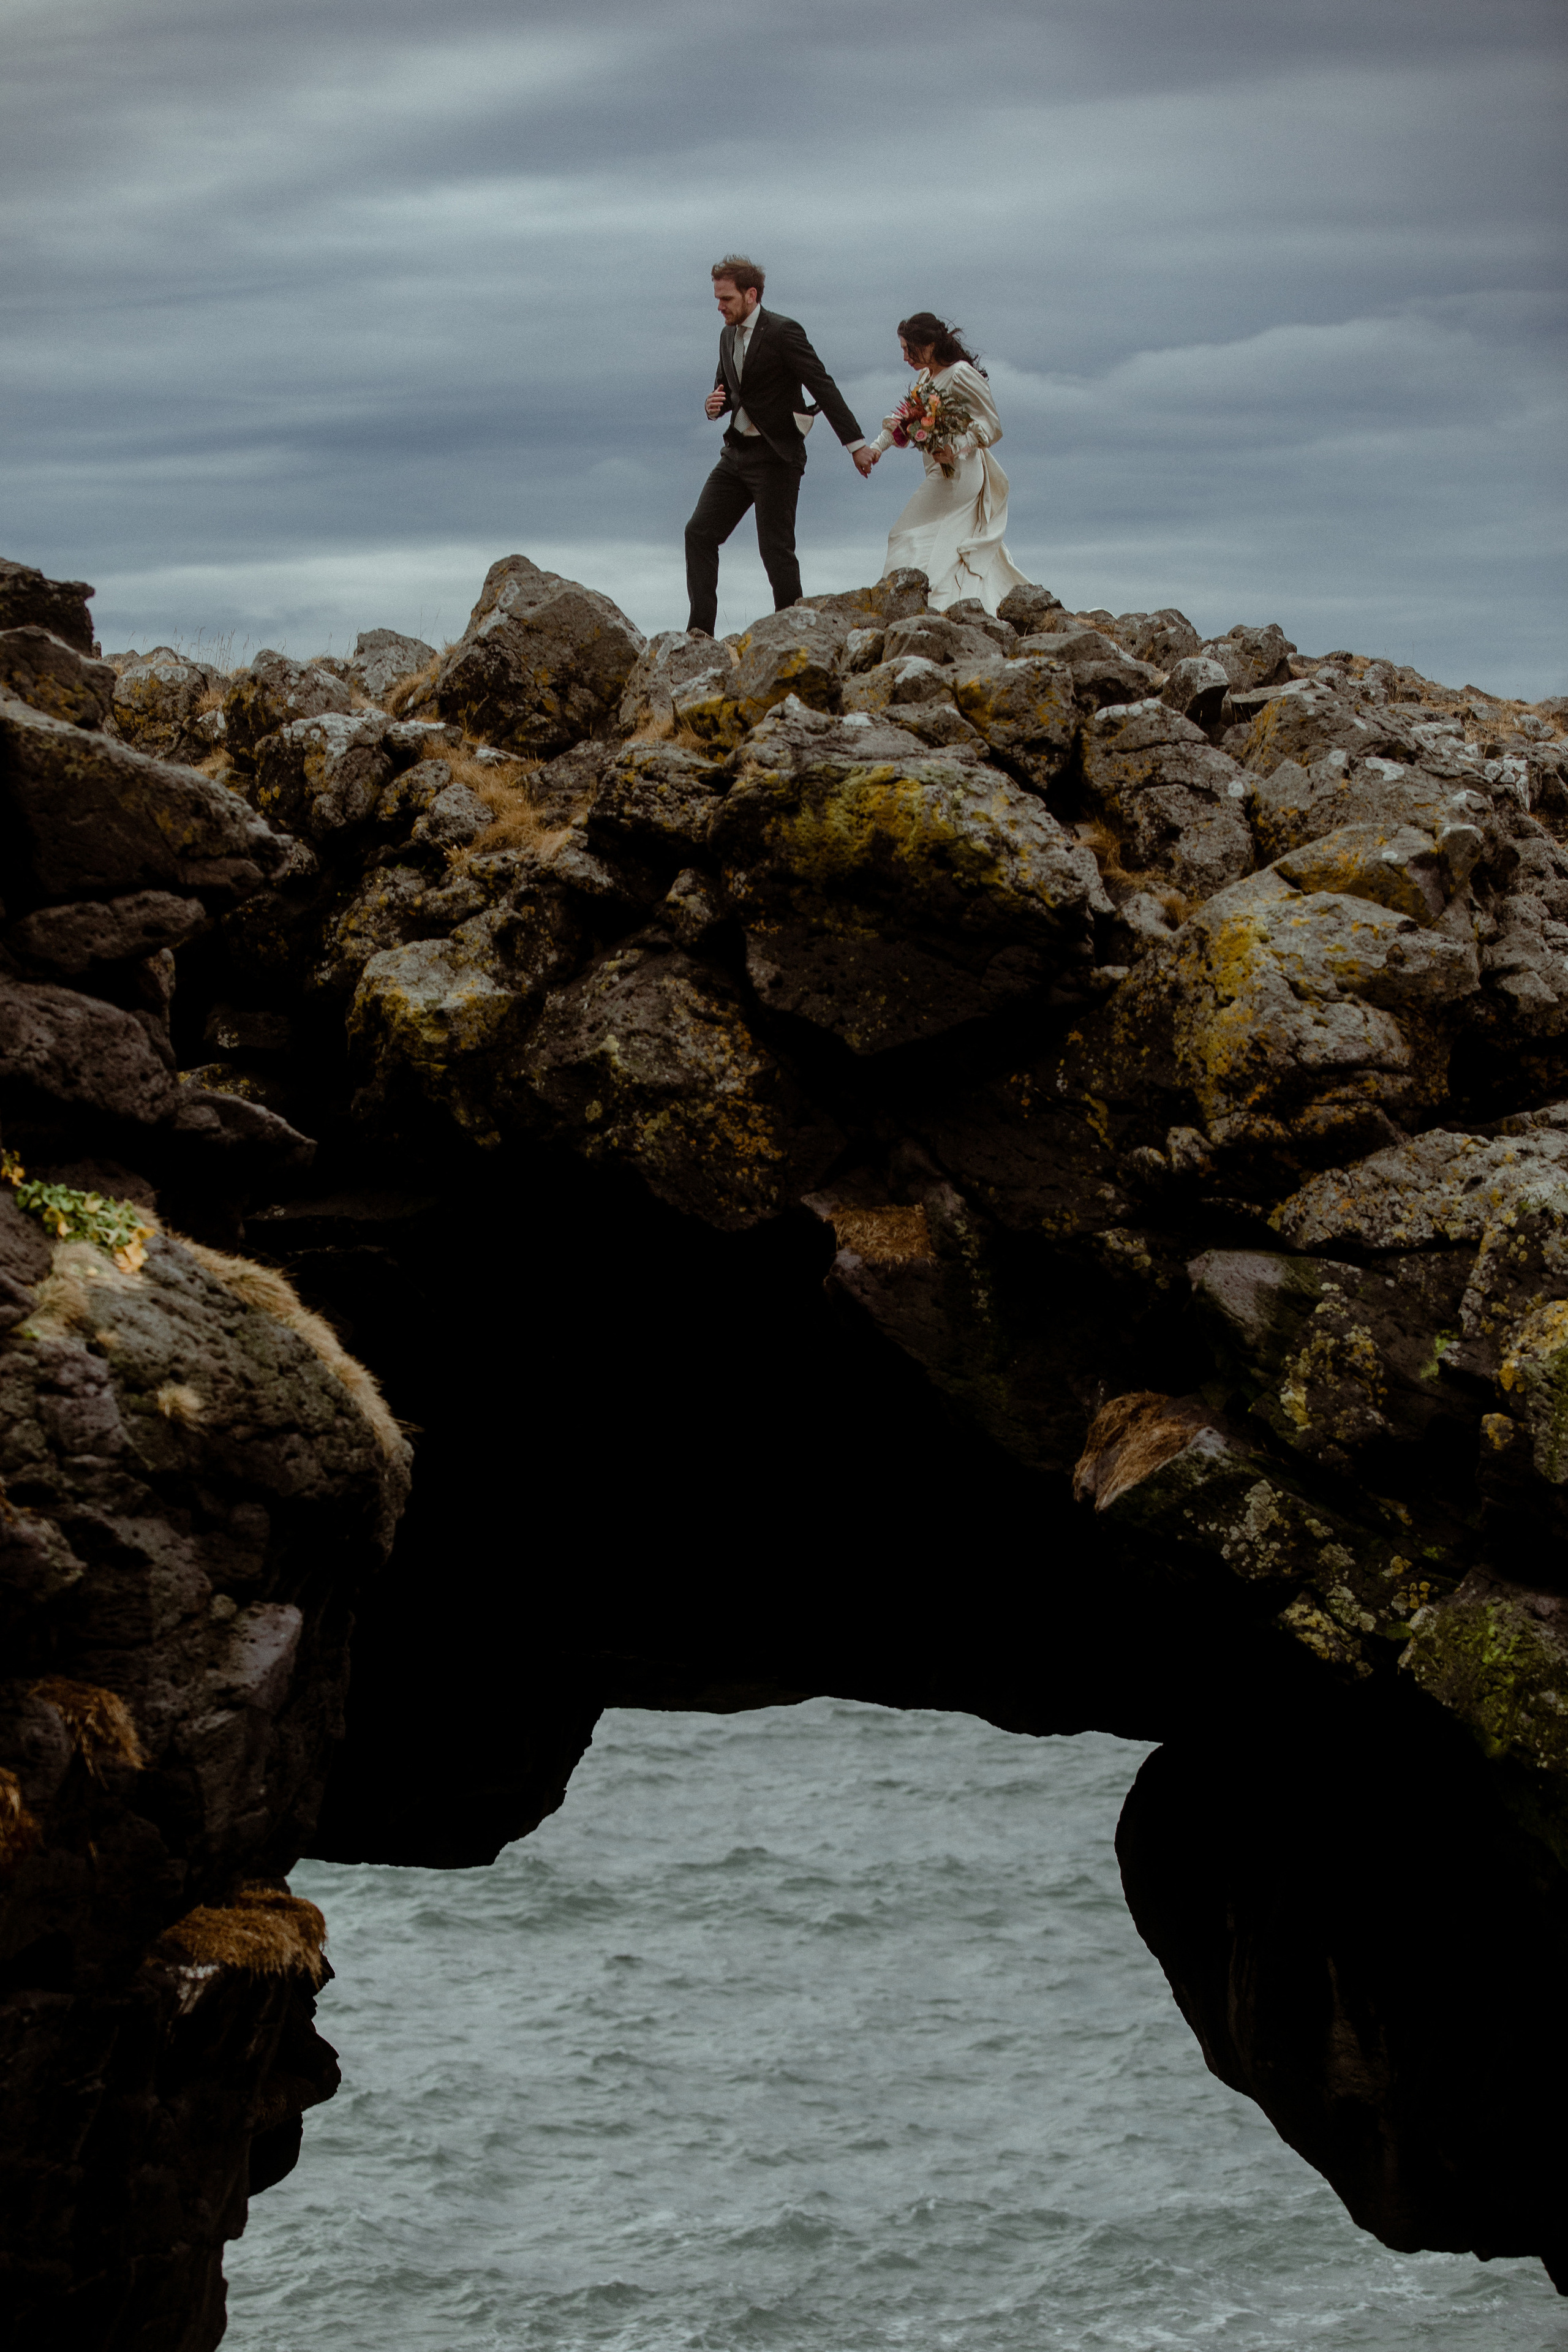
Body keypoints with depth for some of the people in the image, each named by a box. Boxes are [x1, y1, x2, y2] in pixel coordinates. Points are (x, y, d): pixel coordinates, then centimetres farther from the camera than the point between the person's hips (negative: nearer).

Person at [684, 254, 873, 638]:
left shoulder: (783, 332, -13)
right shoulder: (728, 336, 12)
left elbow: (824, 388, -15)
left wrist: (856, 443, -19)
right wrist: (714, 404, -2)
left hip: (776, 456, -8)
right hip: (737, 451, 8)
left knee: (776, 548, -7)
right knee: (699, 533, 0)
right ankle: (700, 630, 0)